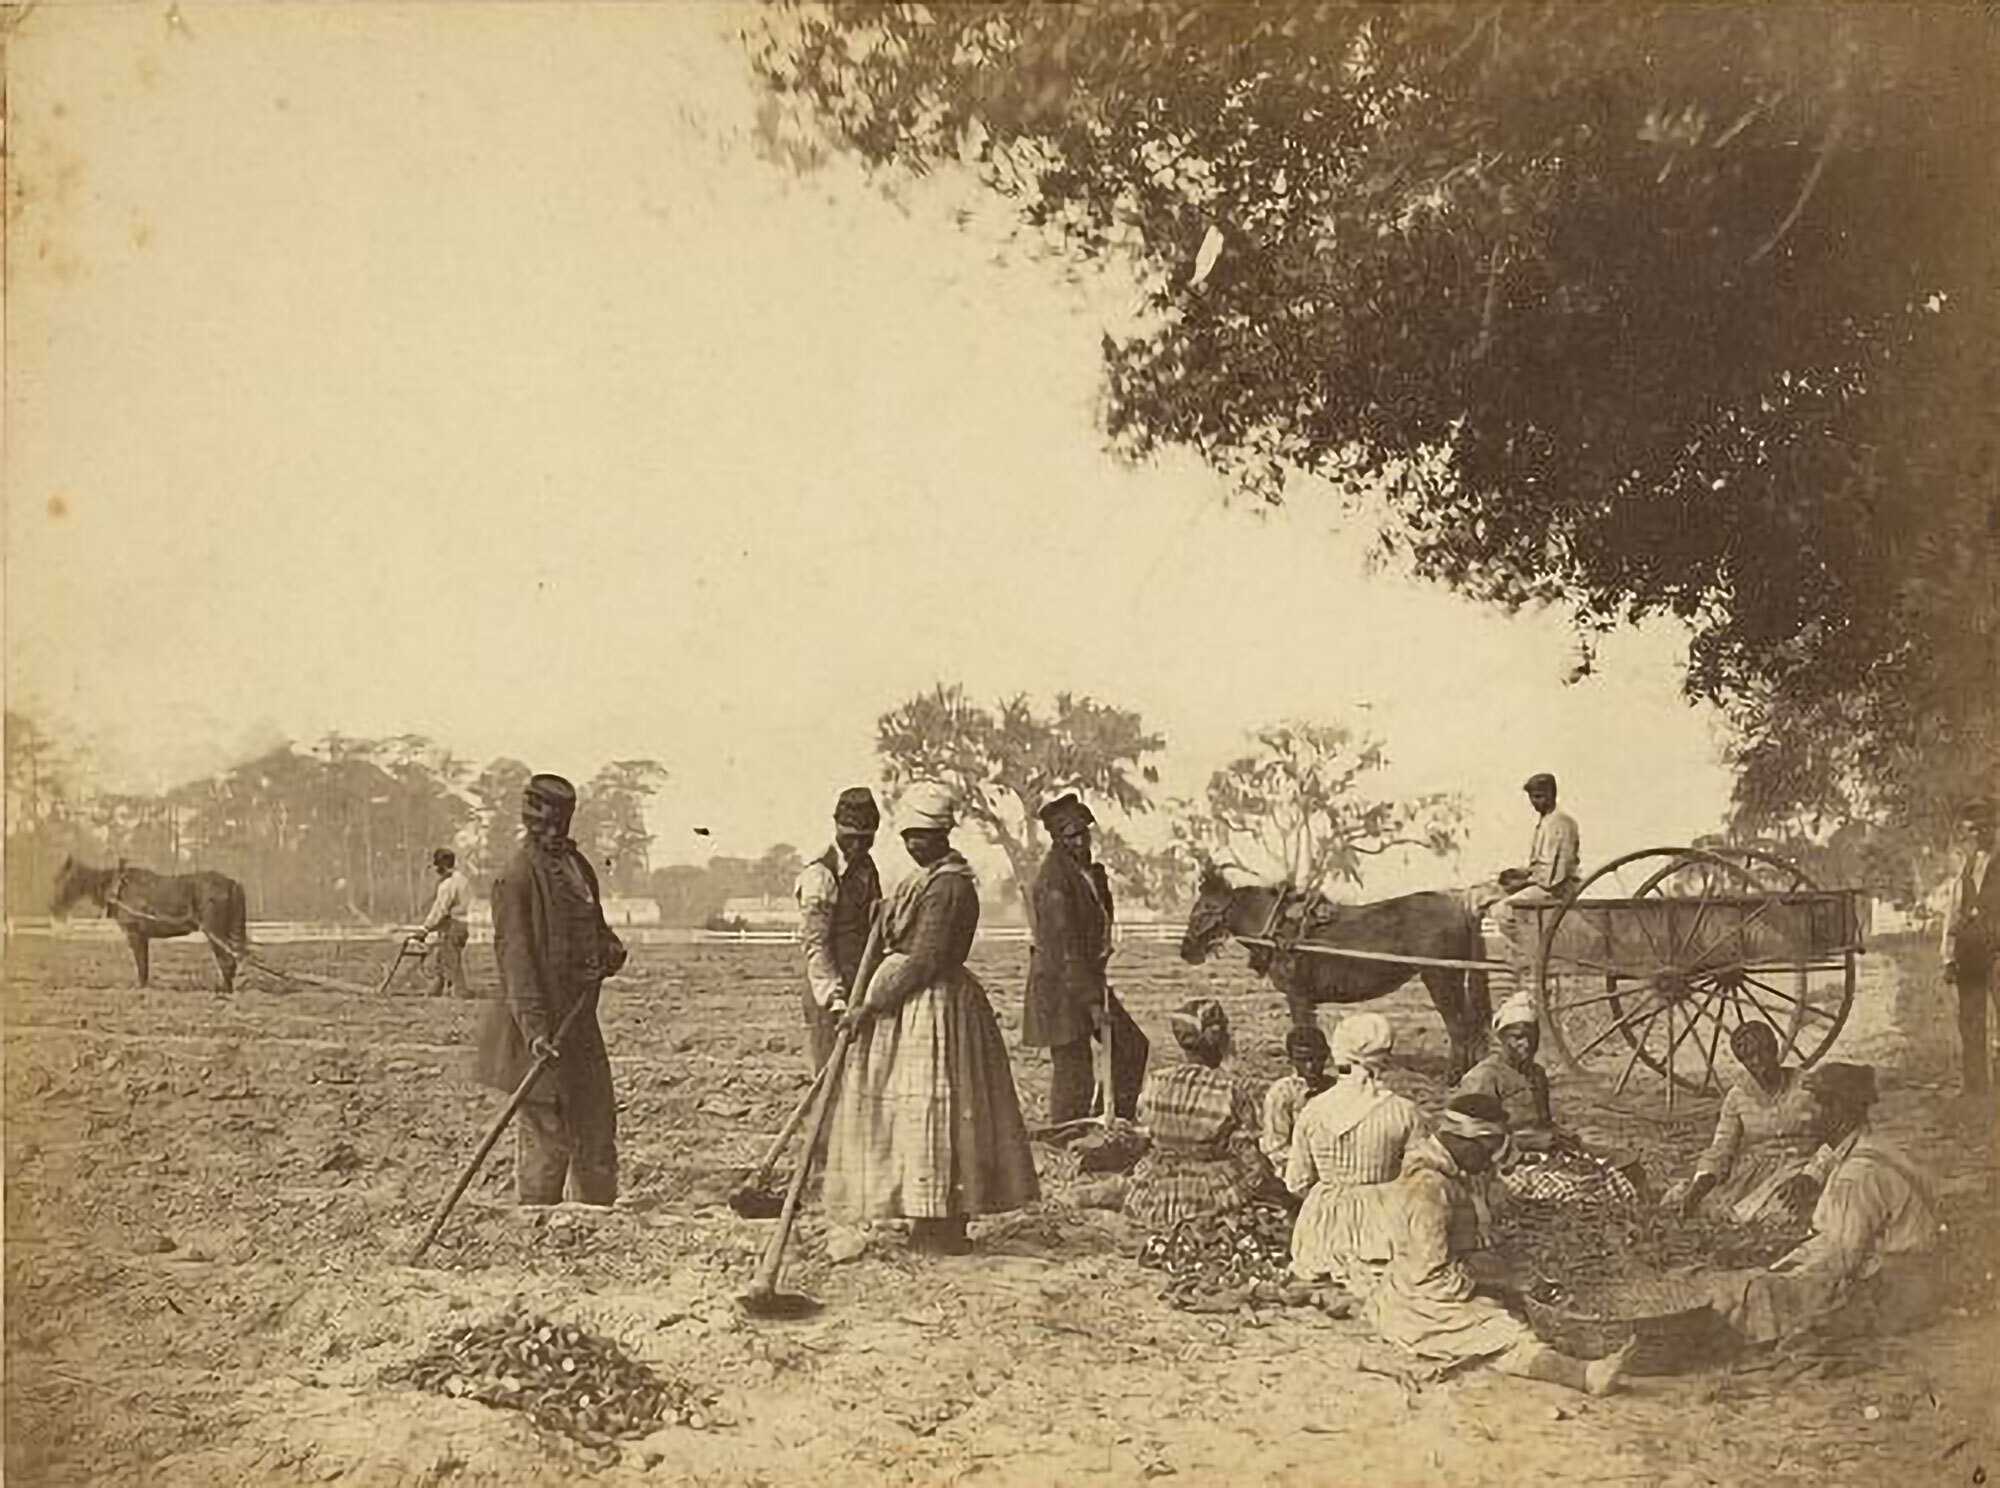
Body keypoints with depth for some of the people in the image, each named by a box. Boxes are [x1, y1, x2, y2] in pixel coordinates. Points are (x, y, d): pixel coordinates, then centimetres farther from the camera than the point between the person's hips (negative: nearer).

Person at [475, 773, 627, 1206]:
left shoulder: (576, 864, 12)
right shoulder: (518, 874, -13)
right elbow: (516, 956, -18)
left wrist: (609, 949, 0)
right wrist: (534, 1027, -25)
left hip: (580, 1018, 9)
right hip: (541, 1029, -9)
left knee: (598, 1125, 16)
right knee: (545, 1134, -2)